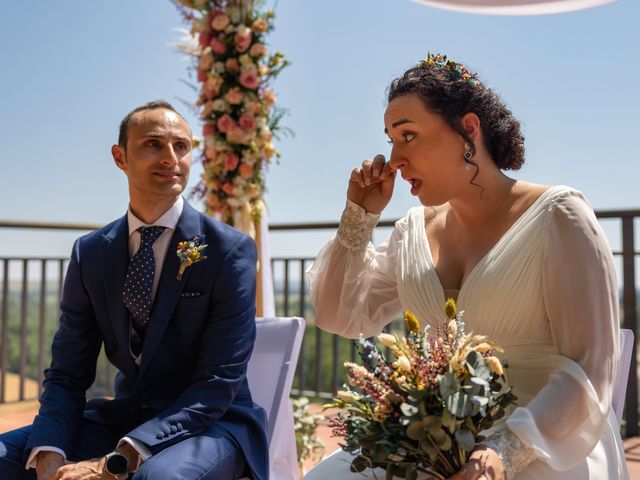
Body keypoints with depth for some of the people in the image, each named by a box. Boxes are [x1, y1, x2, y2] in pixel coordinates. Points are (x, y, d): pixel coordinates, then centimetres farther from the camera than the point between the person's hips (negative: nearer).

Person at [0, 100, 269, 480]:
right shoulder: (90, 252, 3)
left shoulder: (231, 249, -11)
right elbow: (67, 374, 3)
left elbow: (219, 383, -16)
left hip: (213, 422, -4)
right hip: (125, 415, 5)